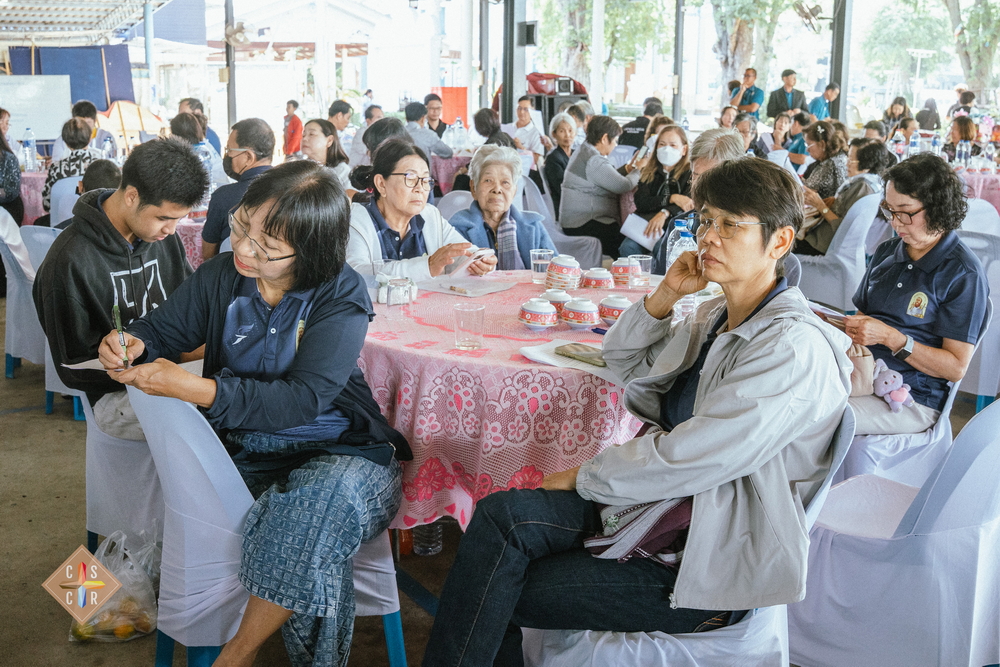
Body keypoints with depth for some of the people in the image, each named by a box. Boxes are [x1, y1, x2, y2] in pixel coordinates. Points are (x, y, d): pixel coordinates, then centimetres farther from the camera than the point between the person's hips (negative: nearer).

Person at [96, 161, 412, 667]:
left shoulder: (341, 295, -12)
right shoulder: (221, 276, 2)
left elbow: (304, 399, -23)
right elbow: (163, 327, 14)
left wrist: (195, 389, -33)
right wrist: (133, 342, -13)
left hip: (334, 451, -3)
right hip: (244, 449, 3)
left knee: (325, 498, -35)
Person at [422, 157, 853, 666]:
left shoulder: (793, 348, -17)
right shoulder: (715, 319, 12)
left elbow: (687, 459, -22)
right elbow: (623, 361, 24)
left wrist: (583, 476, -8)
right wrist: (665, 295, 5)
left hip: (710, 567, -8)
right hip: (661, 507, 8)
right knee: (501, 513, -15)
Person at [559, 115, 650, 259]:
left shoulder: (583, 152, 16)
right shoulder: (593, 160, -18)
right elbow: (624, 186, -18)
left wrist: (628, 168, 17)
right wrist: (639, 169, -1)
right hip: (583, 225, -11)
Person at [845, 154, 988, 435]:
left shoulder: (963, 274, -8)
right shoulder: (887, 251, 14)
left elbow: (956, 367, -10)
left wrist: (891, 338, -21)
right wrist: (844, 324, -4)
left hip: (912, 399, -6)